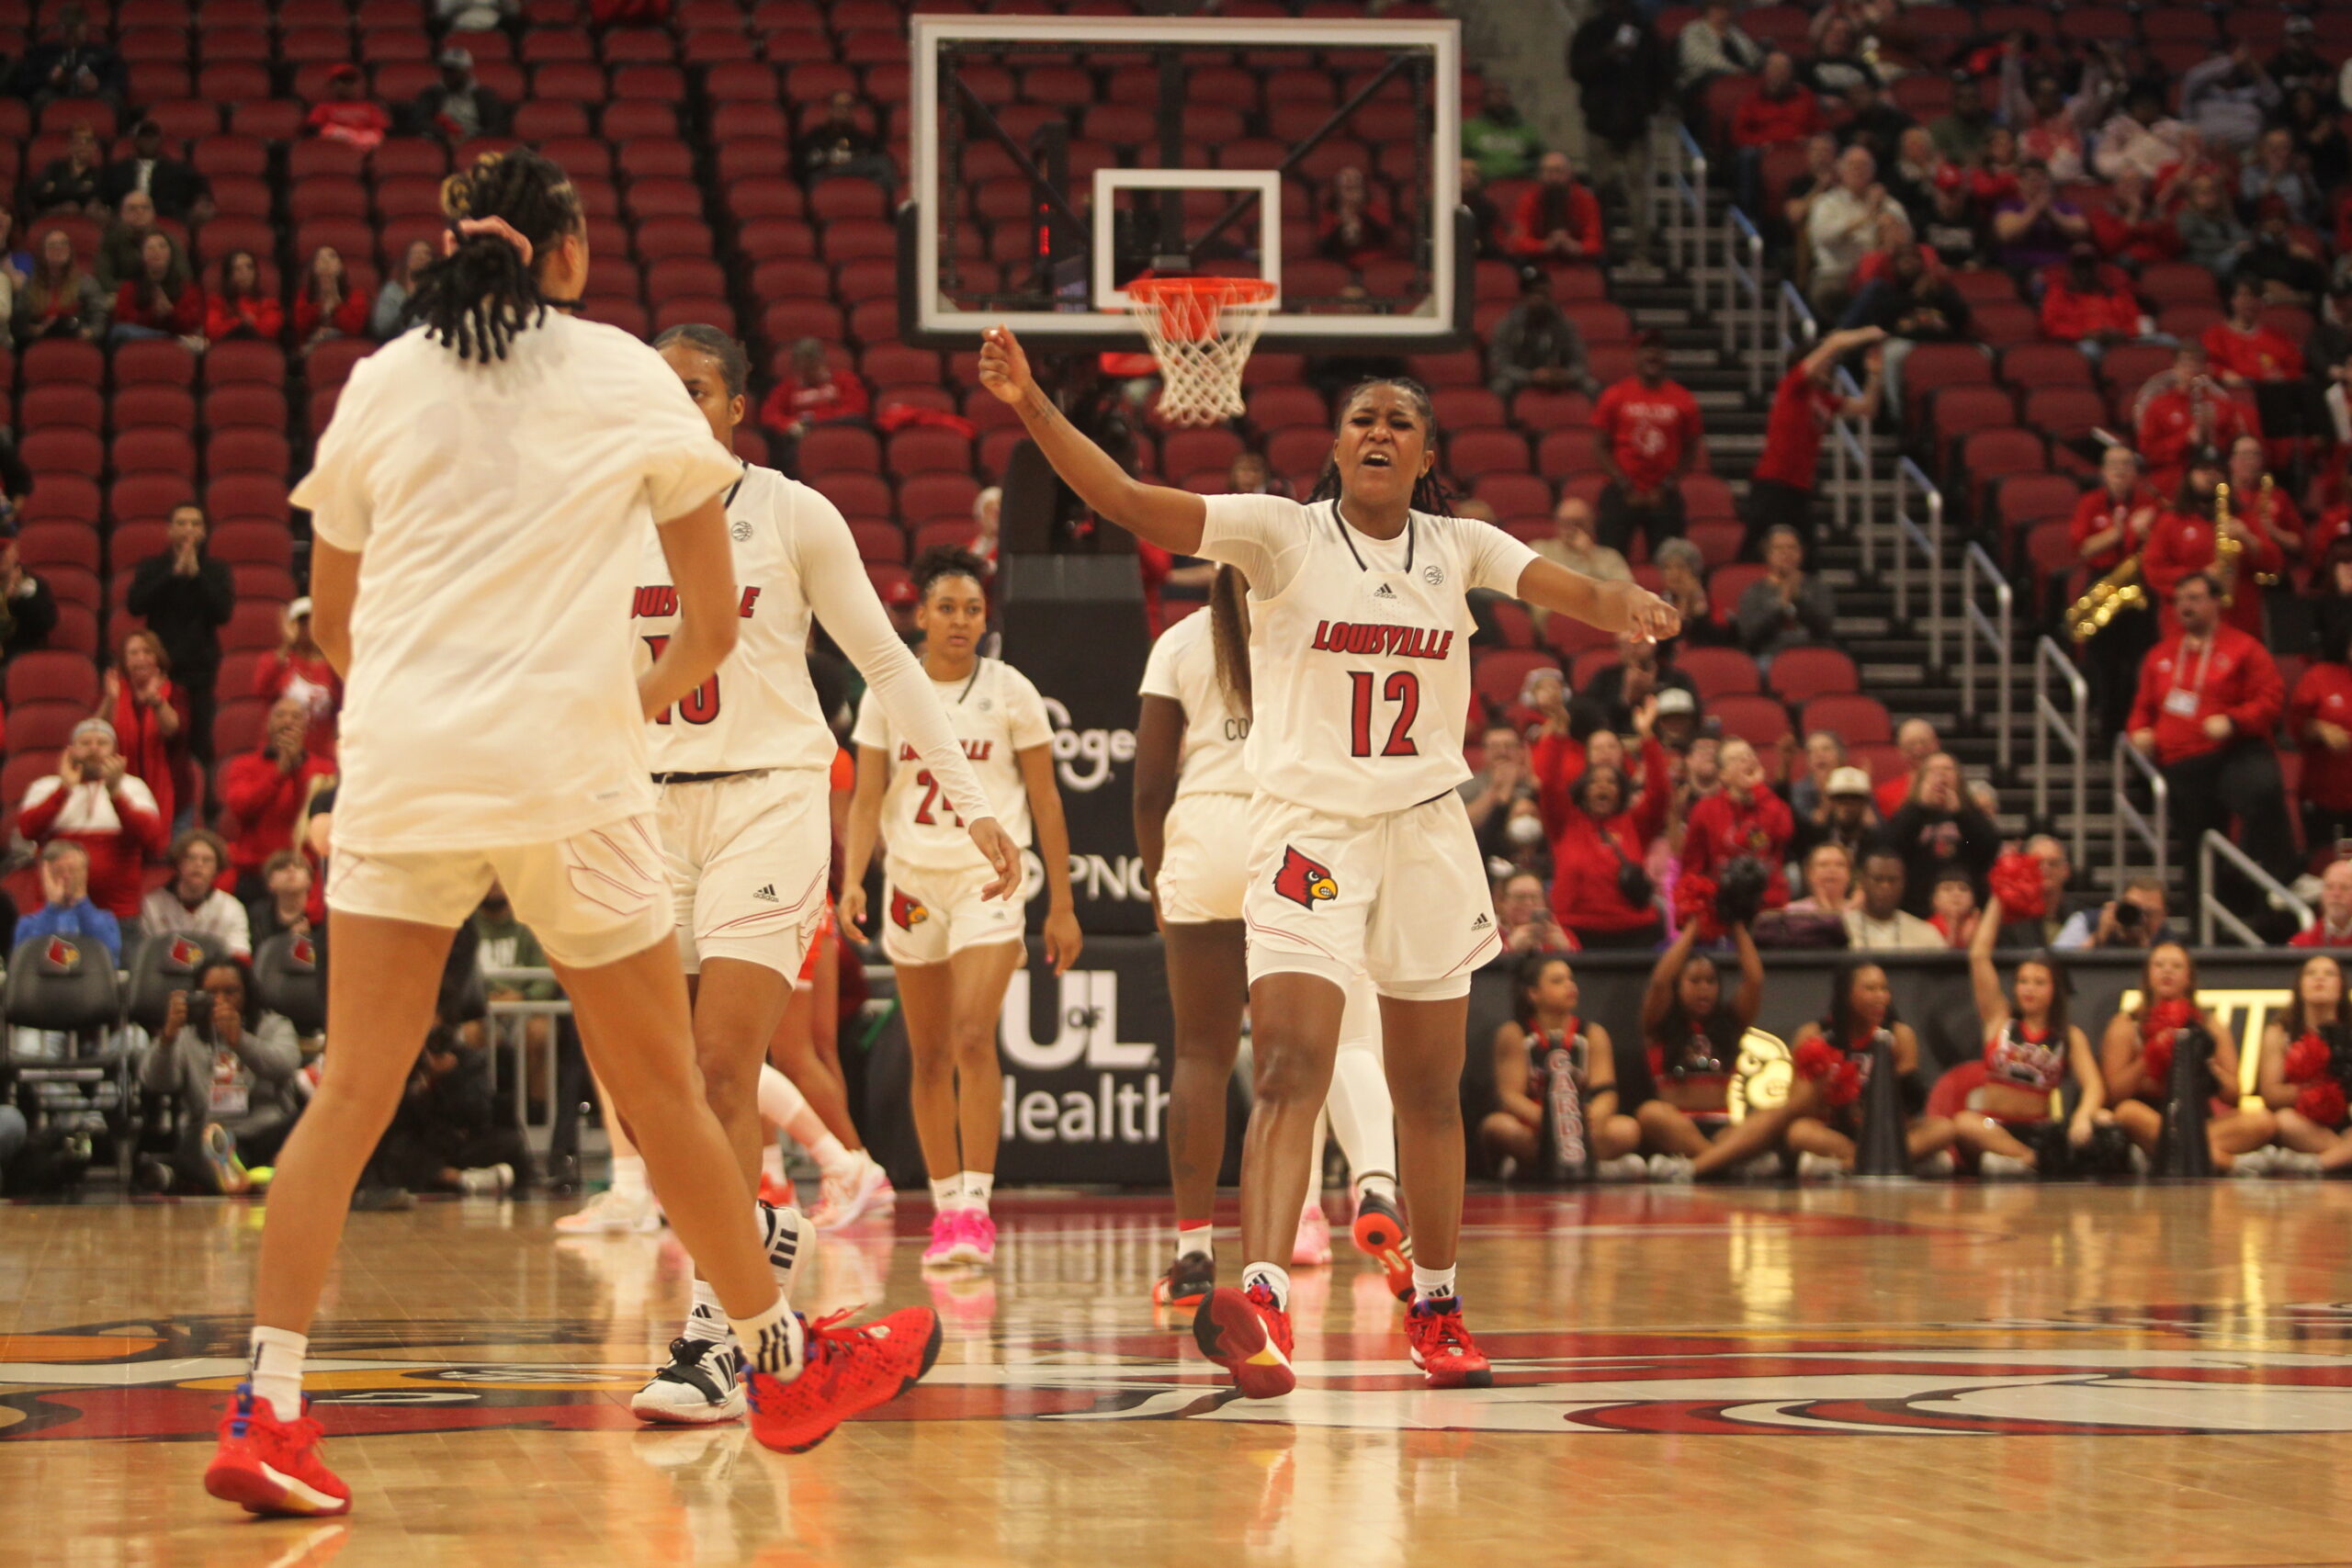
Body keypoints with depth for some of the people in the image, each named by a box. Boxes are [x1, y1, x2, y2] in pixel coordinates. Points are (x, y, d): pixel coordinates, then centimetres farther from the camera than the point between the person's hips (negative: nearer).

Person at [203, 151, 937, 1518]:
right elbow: (718, 618, 8)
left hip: (399, 762, 2)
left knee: (353, 1092, 0)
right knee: (660, 1087, 10)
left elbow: (335, 620, 16)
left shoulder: (381, 384, 9)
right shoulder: (627, 378, 5)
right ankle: (785, 1362, 23)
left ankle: (268, 1408, -10)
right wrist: (653, 690, 28)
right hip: (565, 765, -2)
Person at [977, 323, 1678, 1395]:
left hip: (1425, 829, 4)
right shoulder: (1282, 534, -4)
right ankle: (1261, 1301, -32)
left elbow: (1567, 591, -9)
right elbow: (1130, 503, -15)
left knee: (1429, 1090, 13)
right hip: (1309, 825, -4)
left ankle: (1435, 1309, 27)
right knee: (1291, 1066, -20)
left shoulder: (1458, 548, 6)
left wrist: (1626, 606, -33)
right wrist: (1032, 409, -29)